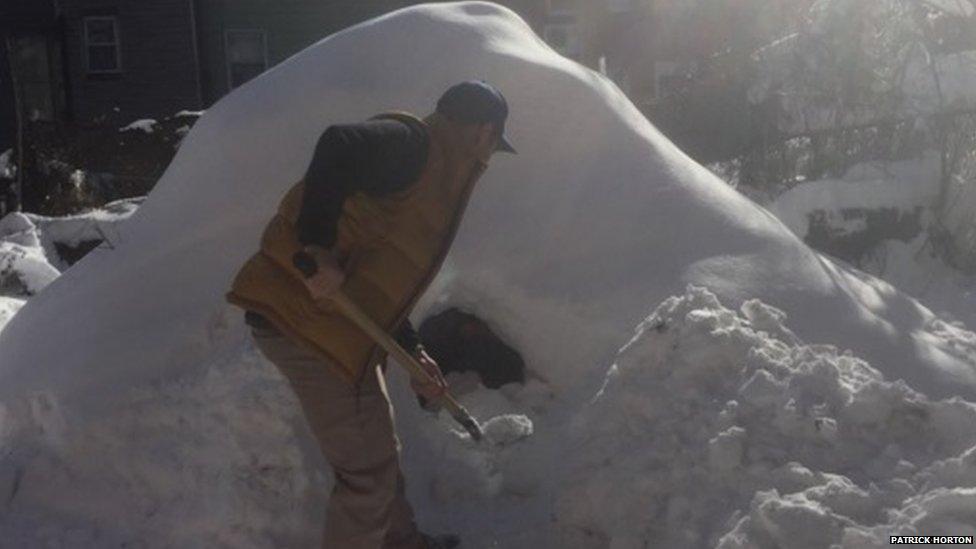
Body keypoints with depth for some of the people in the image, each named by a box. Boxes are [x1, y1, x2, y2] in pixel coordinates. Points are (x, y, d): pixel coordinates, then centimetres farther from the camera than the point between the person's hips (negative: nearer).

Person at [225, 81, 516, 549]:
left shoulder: (435, 170, 21)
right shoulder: (413, 143, -10)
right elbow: (337, 146, -31)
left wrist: (413, 353, 20)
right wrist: (318, 248, -31)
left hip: (337, 322, 10)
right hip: (308, 319, -10)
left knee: (378, 453, 25)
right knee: (368, 471, 2)